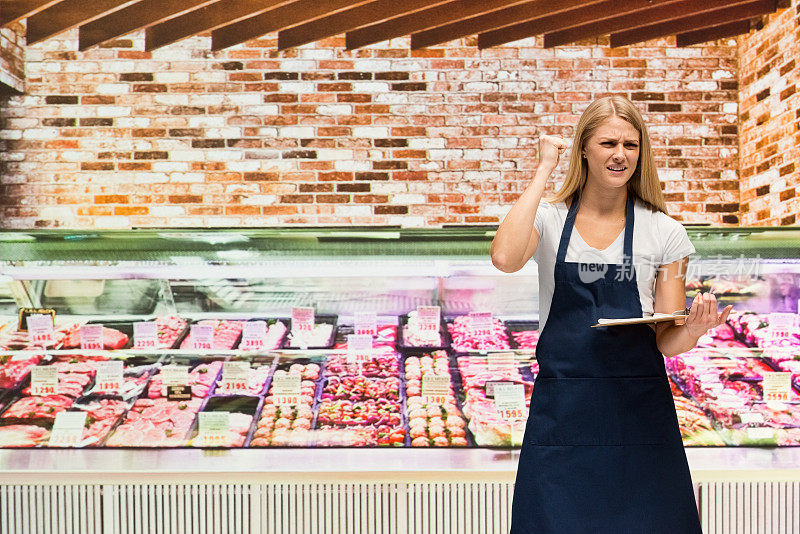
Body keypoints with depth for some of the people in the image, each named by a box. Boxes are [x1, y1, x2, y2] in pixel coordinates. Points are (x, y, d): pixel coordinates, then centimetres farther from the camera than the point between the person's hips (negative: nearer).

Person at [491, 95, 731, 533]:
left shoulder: (665, 233, 3)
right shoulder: (549, 218, 2)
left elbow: (668, 342, 4)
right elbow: (505, 258, -22)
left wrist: (695, 328, -20)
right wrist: (544, 169, -12)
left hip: (640, 408, 1)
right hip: (561, 410, -1)